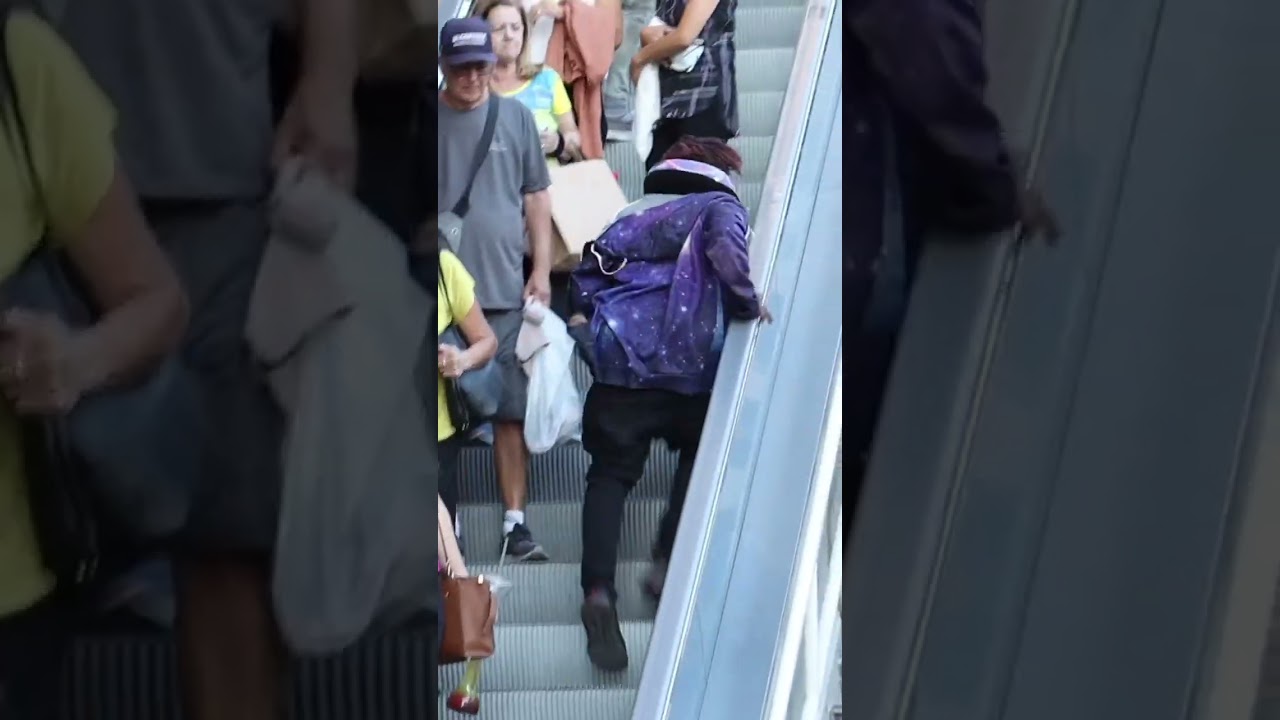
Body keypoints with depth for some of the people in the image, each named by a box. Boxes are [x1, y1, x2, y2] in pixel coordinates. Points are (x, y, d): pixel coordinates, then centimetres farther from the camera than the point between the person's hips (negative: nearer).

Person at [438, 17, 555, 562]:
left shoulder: (516, 118, 5)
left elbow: (536, 198, 9)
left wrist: (541, 272, 3)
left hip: (506, 292, 1)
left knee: (512, 412, 2)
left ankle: (515, 522, 10)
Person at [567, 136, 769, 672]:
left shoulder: (632, 212, 26)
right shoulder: (719, 204, 10)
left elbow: (588, 273, 19)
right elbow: (726, 248, -13)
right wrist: (748, 305, -3)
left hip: (618, 362, 3)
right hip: (686, 365, -3)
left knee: (609, 473, 10)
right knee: (699, 452, 24)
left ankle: (598, 588, -12)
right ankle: (668, 563, 11)